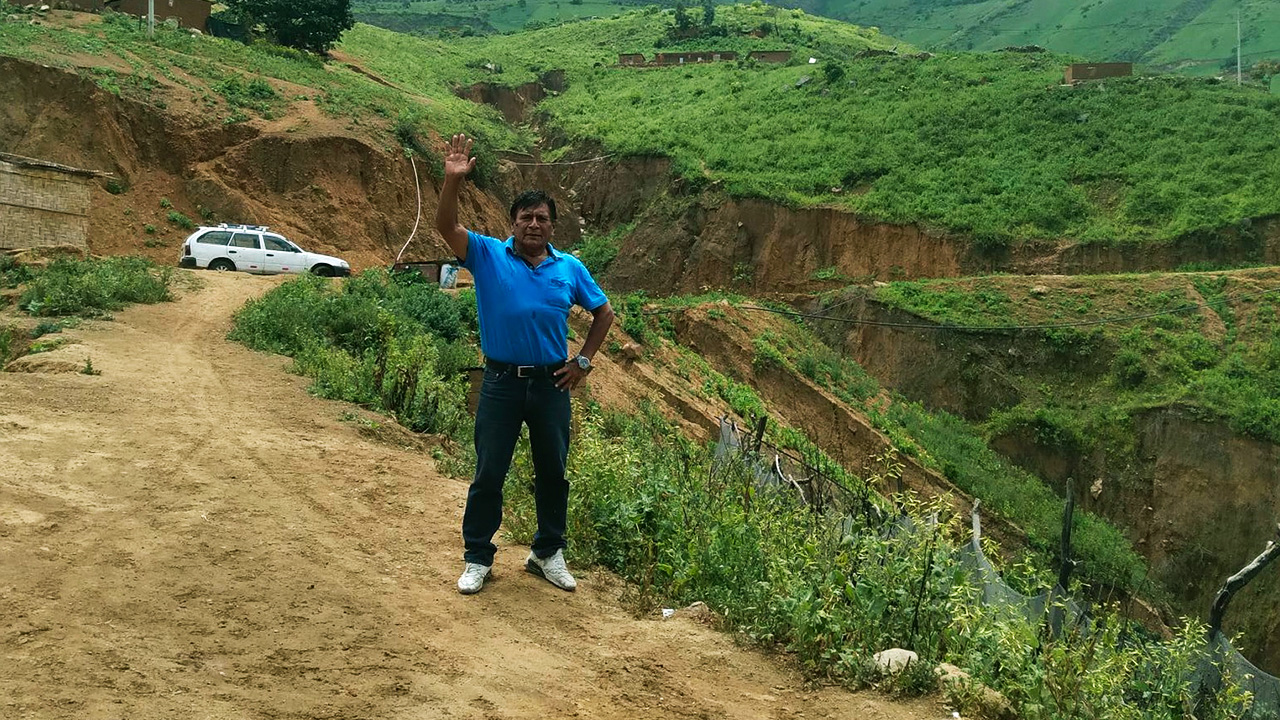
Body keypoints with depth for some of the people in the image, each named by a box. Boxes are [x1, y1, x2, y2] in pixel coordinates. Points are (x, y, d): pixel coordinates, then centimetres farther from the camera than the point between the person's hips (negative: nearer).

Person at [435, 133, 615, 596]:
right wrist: (453, 179, -31)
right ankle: (477, 557, 21)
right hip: (501, 381, -2)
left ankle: (548, 553, 29)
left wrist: (583, 362, 6)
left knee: (553, 472, 12)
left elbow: (603, 312, 12)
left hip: (551, 384, 2)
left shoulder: (570, 269, 2)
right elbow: (446, 227, -17)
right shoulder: (488, 255, -3)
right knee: (489, 473, 6)